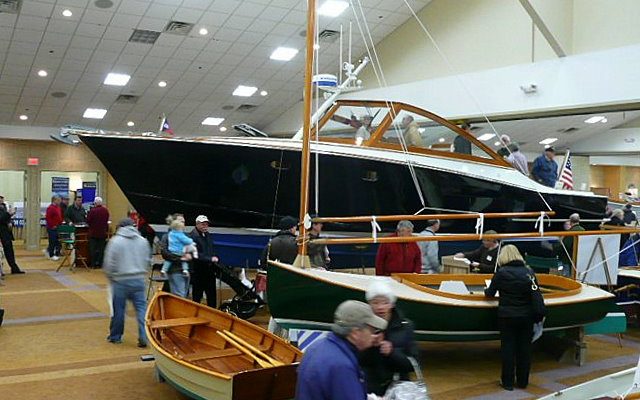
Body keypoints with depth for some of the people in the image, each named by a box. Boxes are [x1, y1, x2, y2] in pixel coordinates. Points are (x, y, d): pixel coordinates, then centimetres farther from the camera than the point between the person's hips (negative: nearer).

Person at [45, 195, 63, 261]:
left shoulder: (58, 207, 14)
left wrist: (60, 224, 12)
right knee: (52, 242, -1)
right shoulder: (50, 208, -14)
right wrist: (52, 225, -18)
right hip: (52, 228, -9)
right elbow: (47, 218, -20)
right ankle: (51, 255, 8)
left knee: (57, 242, 10)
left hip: (57, 228, 9)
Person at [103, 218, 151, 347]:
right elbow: (148, 261, 10)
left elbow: (109, 264, -7)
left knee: (119, 309, 10)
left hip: (120, 281, -2)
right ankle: (144, 337, -4)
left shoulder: (115, 241, -7)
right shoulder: (143, 241, 6)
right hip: (139, 280, 3)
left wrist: (111, 278, 8)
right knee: (141, 308, 3)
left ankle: (115, 336, 24)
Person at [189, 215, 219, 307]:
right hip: (198, 271, -7)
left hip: (210, 270, 7)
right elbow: (196, 255, -21)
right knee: (197, 296, 4)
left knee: (212, 296, 13)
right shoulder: (193, 236, -14)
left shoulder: (208, 235, 13)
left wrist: (215, 258, 8)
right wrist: (210, 259, -23)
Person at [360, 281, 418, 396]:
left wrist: (392, 353, -23)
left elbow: (413, 364, -7)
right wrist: (370, 346, -26)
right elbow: (357, 362, -9)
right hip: (369, 390, -1)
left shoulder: (404, 326, -6)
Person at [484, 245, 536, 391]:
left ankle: (508, 382, 12)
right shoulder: (529, 272, 0)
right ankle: (522, 381, 21)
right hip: (527, 316, 3)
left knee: (508, 348, 6)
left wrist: (486, 291, 22)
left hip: (507, 317, -3)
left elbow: (490, 293, 1)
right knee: (524, 348, 12)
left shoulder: (501, 273, -9)